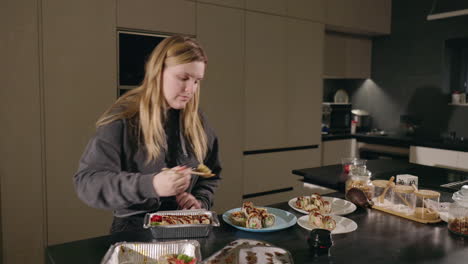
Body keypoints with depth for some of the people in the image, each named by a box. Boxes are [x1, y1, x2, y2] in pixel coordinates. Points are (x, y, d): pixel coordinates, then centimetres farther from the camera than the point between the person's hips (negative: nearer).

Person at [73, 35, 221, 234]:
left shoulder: (196, 120, 6)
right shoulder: (123, 118, -10)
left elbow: (212, 173, 17)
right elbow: (86, 181, -17)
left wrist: (201, 201, -4)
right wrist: (150, 185, -31)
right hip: (134, 230, -1)